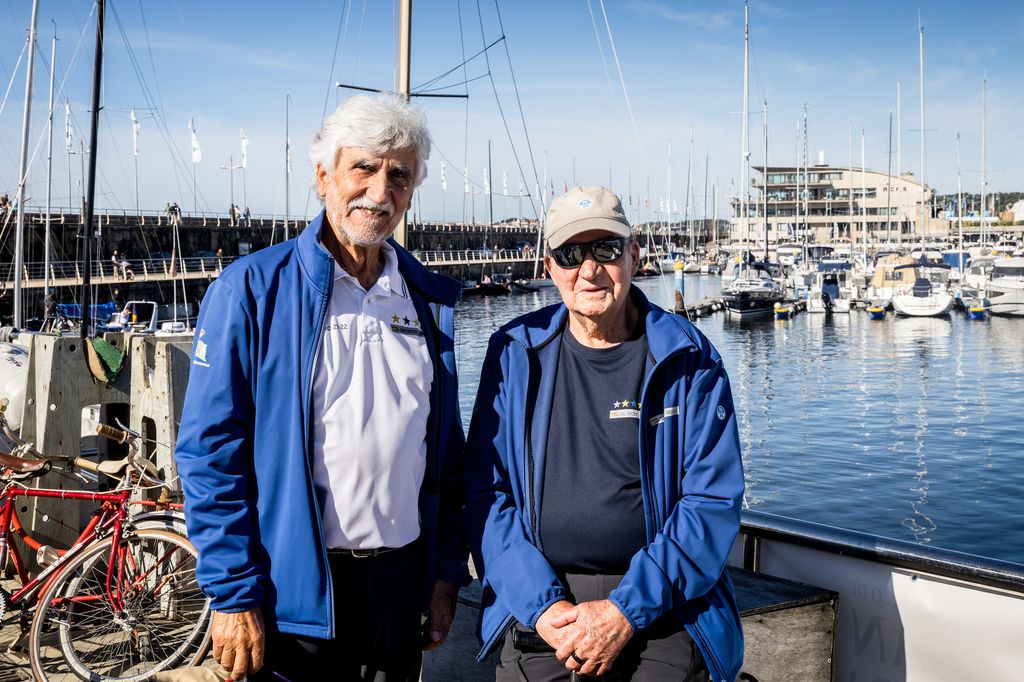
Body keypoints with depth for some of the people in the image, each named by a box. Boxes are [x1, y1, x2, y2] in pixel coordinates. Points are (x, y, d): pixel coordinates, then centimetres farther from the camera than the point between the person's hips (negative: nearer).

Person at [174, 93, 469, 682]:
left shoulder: (429, 301, 6)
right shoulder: (253, 290, -8)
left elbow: (446, 448, 11)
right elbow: (211, 450, -11)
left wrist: (448, 569, 8)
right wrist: (234, 594, -13)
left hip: (402, 581, 5)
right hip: (295, 587, -4)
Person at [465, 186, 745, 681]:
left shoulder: (688, 358, -4)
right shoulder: (515, 352, 1)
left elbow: (714, 499, -7)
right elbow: (486, 491, 0)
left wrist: (625, 611, -14)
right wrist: (542, 605, -12)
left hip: (659, 609, -1)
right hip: (539, 608, 1)